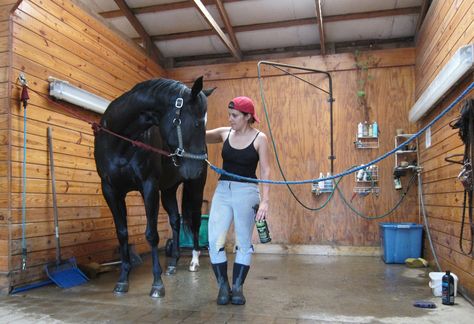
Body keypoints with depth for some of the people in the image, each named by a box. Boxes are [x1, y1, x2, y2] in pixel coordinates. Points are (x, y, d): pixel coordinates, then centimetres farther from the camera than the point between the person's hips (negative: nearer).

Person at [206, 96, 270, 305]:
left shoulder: (259, 138, -4)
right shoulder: (224, 133, 6)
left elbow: (265, 171, -5)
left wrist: (265, 200, -12)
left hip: (247, 191, -3)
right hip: (223, 190, 3)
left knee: (243, 243, 6)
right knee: (214, 241, -3)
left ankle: (237, 287, 21)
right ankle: (223, 286, 14)